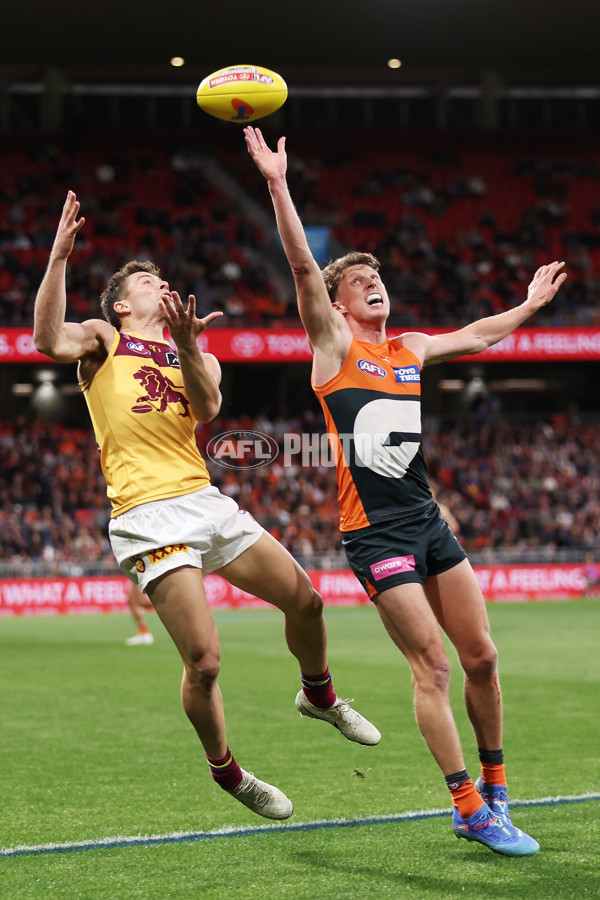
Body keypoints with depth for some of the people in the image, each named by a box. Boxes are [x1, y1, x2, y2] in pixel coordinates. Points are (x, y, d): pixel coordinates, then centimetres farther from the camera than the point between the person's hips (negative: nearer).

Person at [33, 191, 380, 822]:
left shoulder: (197, 356, 23)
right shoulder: (103, 341, 11)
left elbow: (206, 408, 0)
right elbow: (49, 339, -12)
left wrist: (185, 345, -16)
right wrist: (60, 254, -15)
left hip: (206, 502, 6)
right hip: (149, 516, -5)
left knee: (304, 600, 8)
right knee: (204, 662, -12)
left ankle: (319, 696, 38)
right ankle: (225, 771, 13)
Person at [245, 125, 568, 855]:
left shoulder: (409, 350, 15)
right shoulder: (333, 344, -1)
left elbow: (475, 338, 33)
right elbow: (302, 265, -13)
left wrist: (530, 304, 40)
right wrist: (278, 185, -22)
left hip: (428, 520, 6)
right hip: (374, 531, -6)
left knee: (481, 656, 6)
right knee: (432, 667, -9)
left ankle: (493, 786, 23)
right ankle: (469, 810, -3)